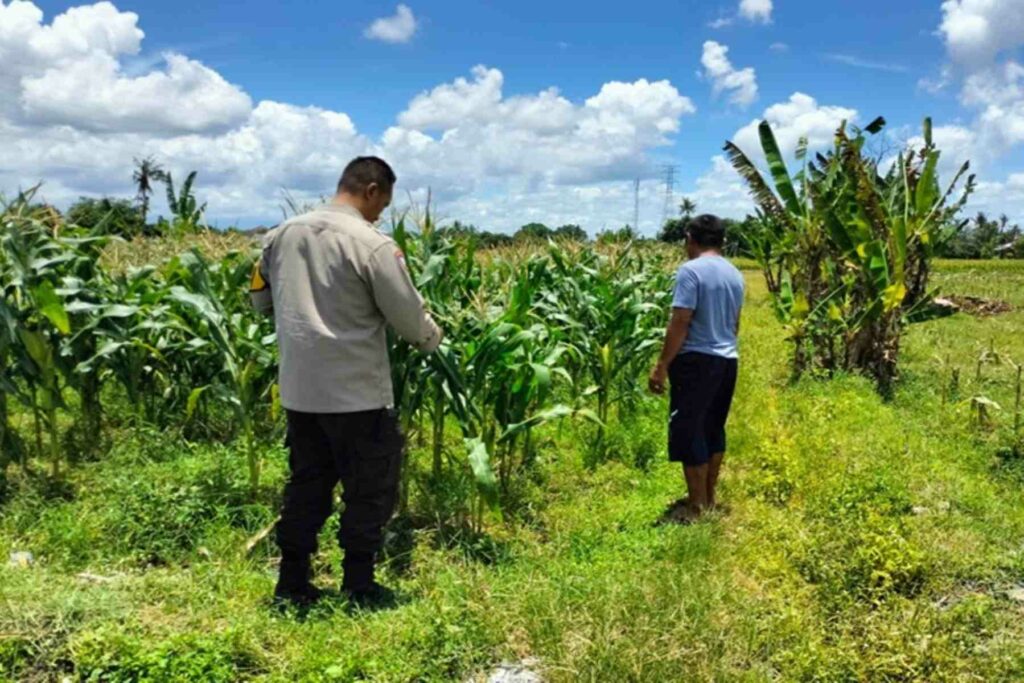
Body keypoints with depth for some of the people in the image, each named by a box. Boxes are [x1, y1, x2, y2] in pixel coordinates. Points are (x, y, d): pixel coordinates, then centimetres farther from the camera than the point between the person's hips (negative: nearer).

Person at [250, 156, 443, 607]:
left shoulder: (284, 235, 5)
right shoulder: (373, 244, -15)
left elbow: (261, 299, 16)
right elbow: (408, 317, -10)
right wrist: (432, 339, 10)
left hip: (299, 389, 7)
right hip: (357, 392, -6)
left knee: (307, 484, 17)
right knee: (371, 488, 9)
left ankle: (291, 584, 26)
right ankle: (358, 587, 18)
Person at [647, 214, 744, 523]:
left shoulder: (691, 270, -14)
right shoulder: (735, 274, 10)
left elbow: (680, 322, -19)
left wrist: (662, 365, -15)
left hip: (697, 361, -8)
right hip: (728, 360, 8)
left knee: (689, 431, 0)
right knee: (714, 429, 17)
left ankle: (697, 506, 5)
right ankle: (709, 497, 27)